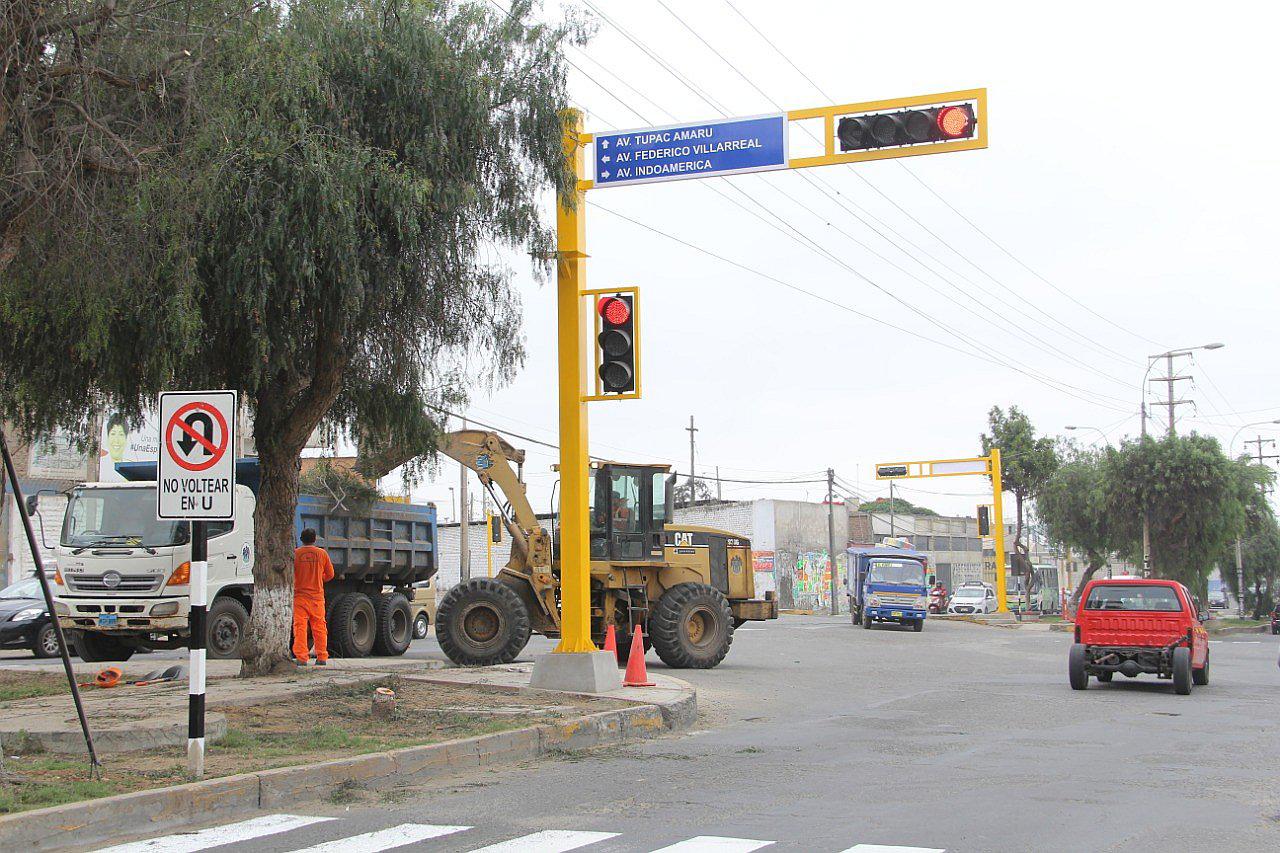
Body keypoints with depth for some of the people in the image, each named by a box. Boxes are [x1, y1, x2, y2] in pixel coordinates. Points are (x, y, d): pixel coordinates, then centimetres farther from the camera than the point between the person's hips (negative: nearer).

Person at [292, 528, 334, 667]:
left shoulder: (295, 554, -4)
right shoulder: (322, 553, 1)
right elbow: (330, 575, 8)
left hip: (300, 595, -2)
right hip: (317, 597, 2)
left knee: (300, 627, -1)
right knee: (319, 627, 9)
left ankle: (301, 657, -7)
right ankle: (322, 657, 10)